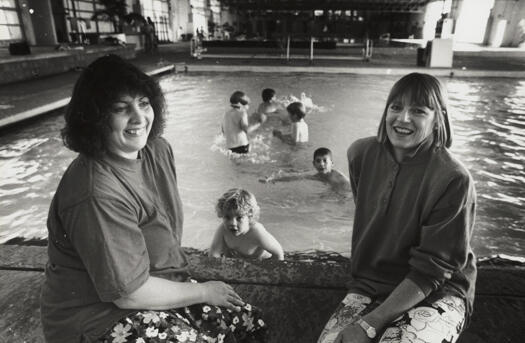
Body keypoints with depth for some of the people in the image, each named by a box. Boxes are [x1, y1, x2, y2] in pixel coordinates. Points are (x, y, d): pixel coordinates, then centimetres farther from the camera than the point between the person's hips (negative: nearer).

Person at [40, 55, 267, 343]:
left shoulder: (158, 150, -5)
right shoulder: (98, 194, -30)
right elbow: (129, 294, -25)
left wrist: (179, 272, 0)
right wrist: (203, 292, -14)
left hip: (152, 285, 7)